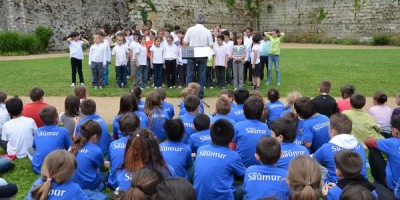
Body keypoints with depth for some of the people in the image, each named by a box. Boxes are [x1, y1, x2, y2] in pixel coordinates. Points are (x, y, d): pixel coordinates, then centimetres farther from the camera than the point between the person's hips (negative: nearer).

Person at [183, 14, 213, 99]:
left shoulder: (190, 29, -6)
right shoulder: (207, 31, -6)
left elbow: (185, 42, -6)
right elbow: (211, 46, -4)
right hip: (202, 56, 0)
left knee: (190, 74, 8)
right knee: (202, 74, 9)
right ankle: (200, 93, 11)